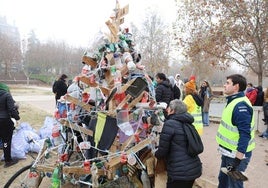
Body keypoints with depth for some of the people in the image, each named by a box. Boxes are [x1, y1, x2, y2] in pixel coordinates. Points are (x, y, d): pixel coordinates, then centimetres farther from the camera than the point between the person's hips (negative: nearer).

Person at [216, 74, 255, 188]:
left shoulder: (241, 105, -24)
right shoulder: (233, 101, 8)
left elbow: (245, 134, -28)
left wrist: (238, 157, -29)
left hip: (236, 154, -9)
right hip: (229, 152, 9)